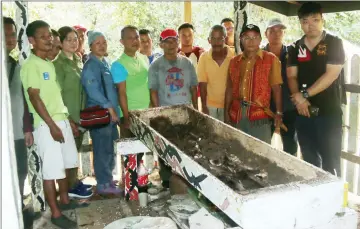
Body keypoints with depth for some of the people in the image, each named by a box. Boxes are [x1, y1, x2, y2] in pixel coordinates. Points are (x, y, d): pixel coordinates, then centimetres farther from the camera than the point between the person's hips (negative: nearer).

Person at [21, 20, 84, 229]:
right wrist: (52, 125, -19)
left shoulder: (50, 64, 14)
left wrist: (68, 119, 18)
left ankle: (65, 200, 33)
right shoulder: (31, 65, -12)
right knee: (52, 170, -2)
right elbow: (34, 97, -17)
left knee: (65, 165, 17)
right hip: (47, 125, -8)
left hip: (61, 120, 9)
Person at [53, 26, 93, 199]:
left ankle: (75, 181, 27)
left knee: (76, 151, 16)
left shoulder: (78, 61, 11)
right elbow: (57, 94, -15)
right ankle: (71, 187, 12)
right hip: (69, 116, -7)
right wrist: (68, 118, -17)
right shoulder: (58, 64, -12)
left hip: (80, 114, 7)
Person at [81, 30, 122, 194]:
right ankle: (103, 184, 7)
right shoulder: (90, 66, -12)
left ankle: (108, 179, 27)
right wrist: (109, 107, -19)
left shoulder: (105, 63, 16)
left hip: (110, 113, 9)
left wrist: (114, 109, 13)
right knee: (103, 150, -3)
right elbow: (93, 91, -21)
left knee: (109, 149, 15)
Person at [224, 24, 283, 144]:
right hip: (236, 114, 4)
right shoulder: (234, 61, 11)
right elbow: (230, 89, 12)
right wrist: (226, 112, 7)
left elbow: (276, 88, -3)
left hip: (260, 114, -3)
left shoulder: (271, 59, 0)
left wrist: (279, 113, -10)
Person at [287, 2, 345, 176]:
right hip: (303, 112, 4)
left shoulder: (334, 43, -2)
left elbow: (331, 75, -12)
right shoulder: (295, 48, 9)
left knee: (330, 161, 1)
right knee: (309, 160, 13)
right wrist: (298, 97, -14)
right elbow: (291, 77, 4)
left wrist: (305, 94, -15)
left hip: (329, 112, -4)